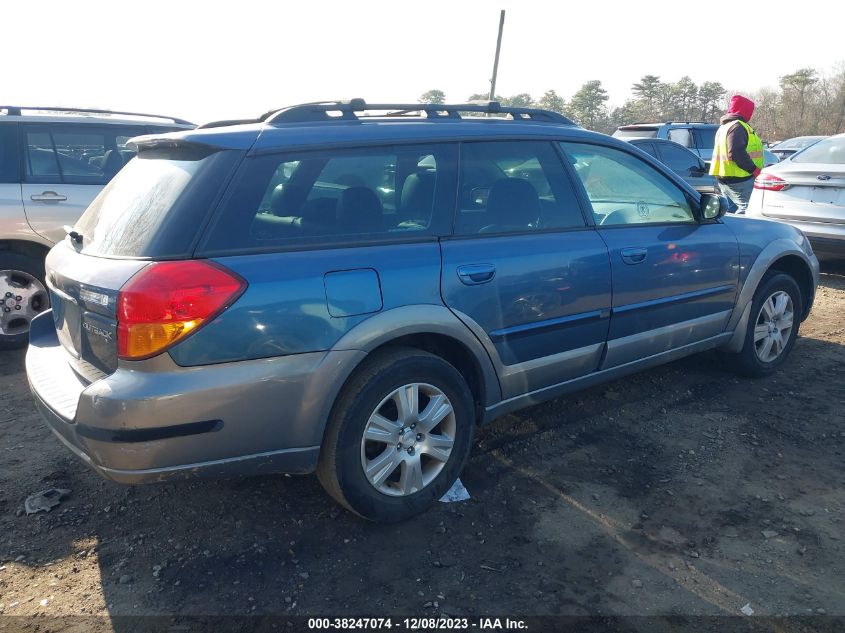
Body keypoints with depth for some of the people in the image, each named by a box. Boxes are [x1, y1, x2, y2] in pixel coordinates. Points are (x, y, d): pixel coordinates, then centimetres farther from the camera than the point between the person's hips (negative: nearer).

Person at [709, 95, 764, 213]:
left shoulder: (723, 127, 20)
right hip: (739, 179, -11)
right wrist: (754, 169, -20)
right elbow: (736, 153, -25)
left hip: (724, 178, 11)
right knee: (746, 208, -16)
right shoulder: (737, 126, -13)